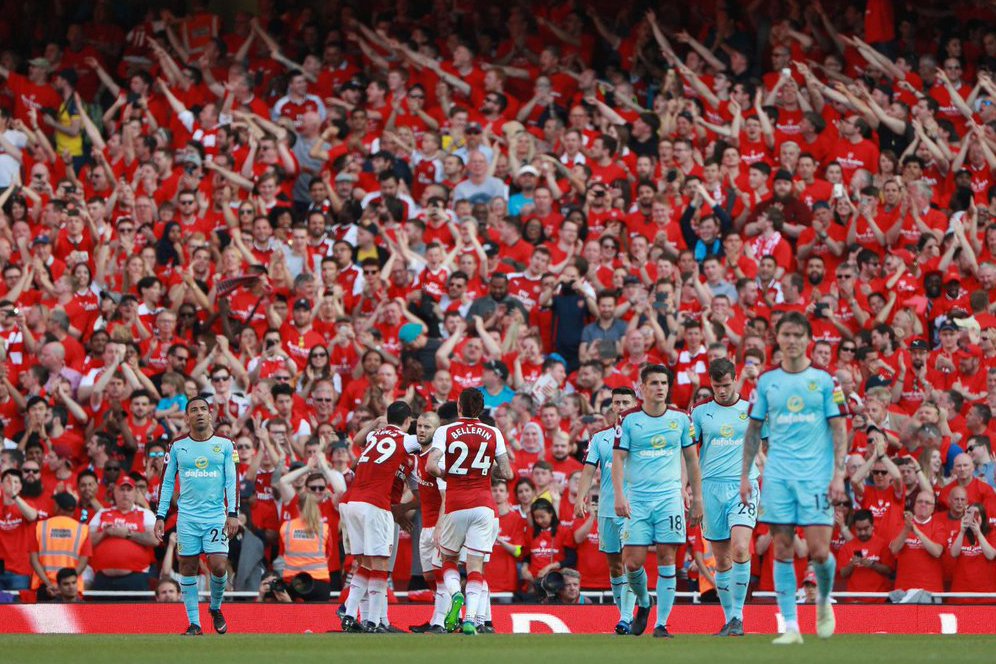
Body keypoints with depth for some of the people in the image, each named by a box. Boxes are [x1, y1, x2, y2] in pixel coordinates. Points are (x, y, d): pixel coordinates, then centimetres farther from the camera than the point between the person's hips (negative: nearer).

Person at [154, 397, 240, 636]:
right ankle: (194, 624, 8)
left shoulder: (225, 445, 4)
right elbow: (167, 482, 10)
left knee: (219, 567, -11)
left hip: (216, 516, -1)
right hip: (187, 516, 1)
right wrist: (160, 516, 4)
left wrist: (233, 513, -9)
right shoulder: (177, 446, 6)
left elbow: (232, 480, 1)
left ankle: (216, 609, 17)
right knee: (188, 568, 0)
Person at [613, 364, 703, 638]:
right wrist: (619, 495, -13)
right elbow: (618, 459, -1)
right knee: (632, 561, -6)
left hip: (670, 497, 0)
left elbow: (691, 459, 13)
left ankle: (661, 624, -2)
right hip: (637, 499, 0)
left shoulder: (681, 419, 6)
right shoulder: (629, 420, 1)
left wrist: (697, 498, 10)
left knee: (667, 559, -6)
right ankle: (643, 604, 24)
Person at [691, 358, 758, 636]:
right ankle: (729, 618, 14)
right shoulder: (700, 413, 9)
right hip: (711, 487, 2)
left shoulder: (752, 410, 7)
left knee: (740, 549, -20)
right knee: (722, 559, 4)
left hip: (743, 487, -2)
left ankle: (738, 615, -12)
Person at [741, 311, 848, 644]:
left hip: (816, 476, -2)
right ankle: (791, 626, 2)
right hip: (777, 476, 2)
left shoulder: (824, 380, 2)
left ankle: (824, 602, 22)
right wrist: (745, 475, 7)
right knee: (782, 550, -2)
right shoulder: (766, 382, 8)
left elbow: (839, 429, 1)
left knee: (819, 551, -8)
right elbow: (753, 430, 13)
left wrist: (839, 475, -8)